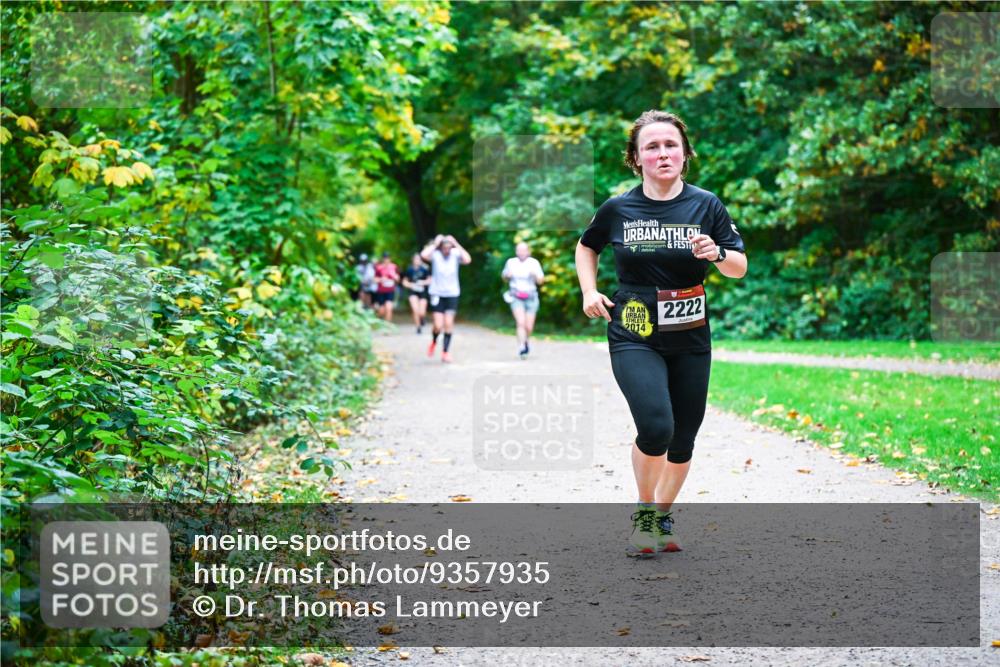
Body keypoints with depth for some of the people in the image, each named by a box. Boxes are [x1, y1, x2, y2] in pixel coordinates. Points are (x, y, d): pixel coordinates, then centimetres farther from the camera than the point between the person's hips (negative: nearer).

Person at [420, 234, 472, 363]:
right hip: (437, 293, -1)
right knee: (438, 325, -5)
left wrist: (456, 245, -18)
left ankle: (445, 351, 8)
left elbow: (467, 259, -25)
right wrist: (435, 244, -17)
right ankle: (434, 341, 28)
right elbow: (424, 255, -29)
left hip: (452, 293, 1)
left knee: (449, 324, -5)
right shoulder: (435, 254, -8)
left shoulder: (456, 254, -5)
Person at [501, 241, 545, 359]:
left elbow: (541, 281, -2)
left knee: (529, 327, 2)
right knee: (521, 323, -20)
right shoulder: (511, 262, 4)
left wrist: (535, 275, -22)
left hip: (530, 297, 1)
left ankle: (525, 341, 34)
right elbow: (504, 277, 18)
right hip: (516, 298, -1)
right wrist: (507, 275, -5)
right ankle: (522, 348, -22)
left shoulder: (534, 263, 0)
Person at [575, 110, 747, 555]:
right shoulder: (617, 209, -2)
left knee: (682, 439, 8)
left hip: (690, 340, 2)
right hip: (633, 338, -2)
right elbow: (586, 246, 18)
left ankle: (663, 516, 31)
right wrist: (589, 292, 5)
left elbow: (740, 268, 2)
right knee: (656, 428, -21)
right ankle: (643, 510, 4)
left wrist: (717, 254, -18)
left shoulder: (705, 205, -2)